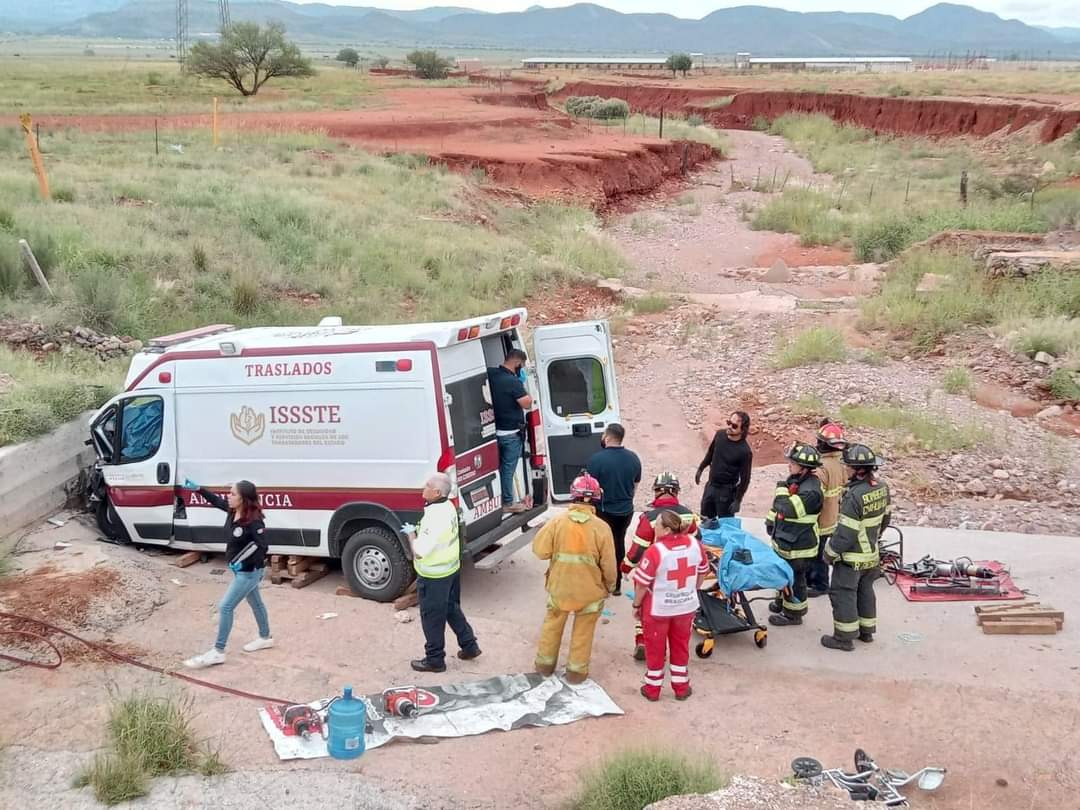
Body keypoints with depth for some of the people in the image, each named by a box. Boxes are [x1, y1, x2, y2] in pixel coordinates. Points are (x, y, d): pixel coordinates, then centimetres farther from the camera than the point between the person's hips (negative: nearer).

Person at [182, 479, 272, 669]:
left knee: (225, 607, -8)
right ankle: (265, 638, 42)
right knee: (255, 602, 24)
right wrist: (198, 488, 3)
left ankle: (217, 652, 0)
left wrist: (243, 562, -28)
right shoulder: (233, 511, -5)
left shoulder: (254, 521, -29)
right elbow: (216, 500, 12)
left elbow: (262, 547, -28)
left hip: (249, 571, -9)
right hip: (241, 569, 9)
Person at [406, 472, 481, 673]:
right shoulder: (448, 506, 0)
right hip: (451, 568, 9)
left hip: (434, 577, -9)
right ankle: (469, 646, 35)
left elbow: (419, 551, -29)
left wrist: (411, 533, -14)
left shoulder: (435, 517, -31)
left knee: (432, 618, 7)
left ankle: (434, 660, 21)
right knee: (452, 609, 25)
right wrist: (419, 530, 5)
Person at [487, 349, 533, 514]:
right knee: (509, 468, 3)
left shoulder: (491, 375, -1)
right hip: (511, 433, -7)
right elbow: (527, 403, -19)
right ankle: (508, 503, 11)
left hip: (496, 430, 7)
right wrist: (522, 384, -9)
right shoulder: (512, 381, -23)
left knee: (500, 465, 18)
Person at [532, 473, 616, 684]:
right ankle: (576, 670, 23)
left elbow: (540, 550, -11)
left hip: (560, 585, 1)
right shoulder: (601, 527, -15)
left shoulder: (557, 522, -14)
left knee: (553, 623, 22)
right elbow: (608, 564, -10)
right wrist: (610, 585, 7)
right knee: (583, 630, 16)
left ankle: (545, 664, 34)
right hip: (590, 589, -1)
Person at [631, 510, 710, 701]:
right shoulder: (695, 544, -12)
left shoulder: (655, 551, -27)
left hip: (658, 609, -4)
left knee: (655, 649, 15)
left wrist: (636, 605, -2)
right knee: (681, 647, 22)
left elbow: (642, 583, -18)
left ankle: (652, 689, 29)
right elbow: (702, 572, 4)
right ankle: (681, 688, 33)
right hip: (686, 606, 4)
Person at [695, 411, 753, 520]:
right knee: (705, 519, 19)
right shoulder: (720, 434, -7)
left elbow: (745, 478, -16)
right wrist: (700, 469, 20)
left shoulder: (745, 451, -23)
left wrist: (738, 500, -15)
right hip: (711, 486, 6)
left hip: (727, 490, -6)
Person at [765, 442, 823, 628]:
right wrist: (771, 522, 19)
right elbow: (779, 507, 17)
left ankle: (793, 613, 22)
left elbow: (788, 509, -35)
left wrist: (782, 489, -22)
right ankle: (782, 602, 44)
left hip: (798, 548, -9)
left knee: (795, 579, 7)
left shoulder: (811, 490, -27)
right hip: (784, 541, 9)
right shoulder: (795, 480, 4)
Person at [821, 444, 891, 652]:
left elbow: (845, 533, -25)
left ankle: (844, 637, 10)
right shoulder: (881, 487, -3)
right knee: (865, 590, 22)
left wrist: (830, 552, -11)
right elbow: (885, 517, 11)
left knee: (842, 594, 4)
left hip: (852, 557, -8)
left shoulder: (854, 496, -29)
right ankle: (867, 631, 35)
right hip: (872, 554, 8)